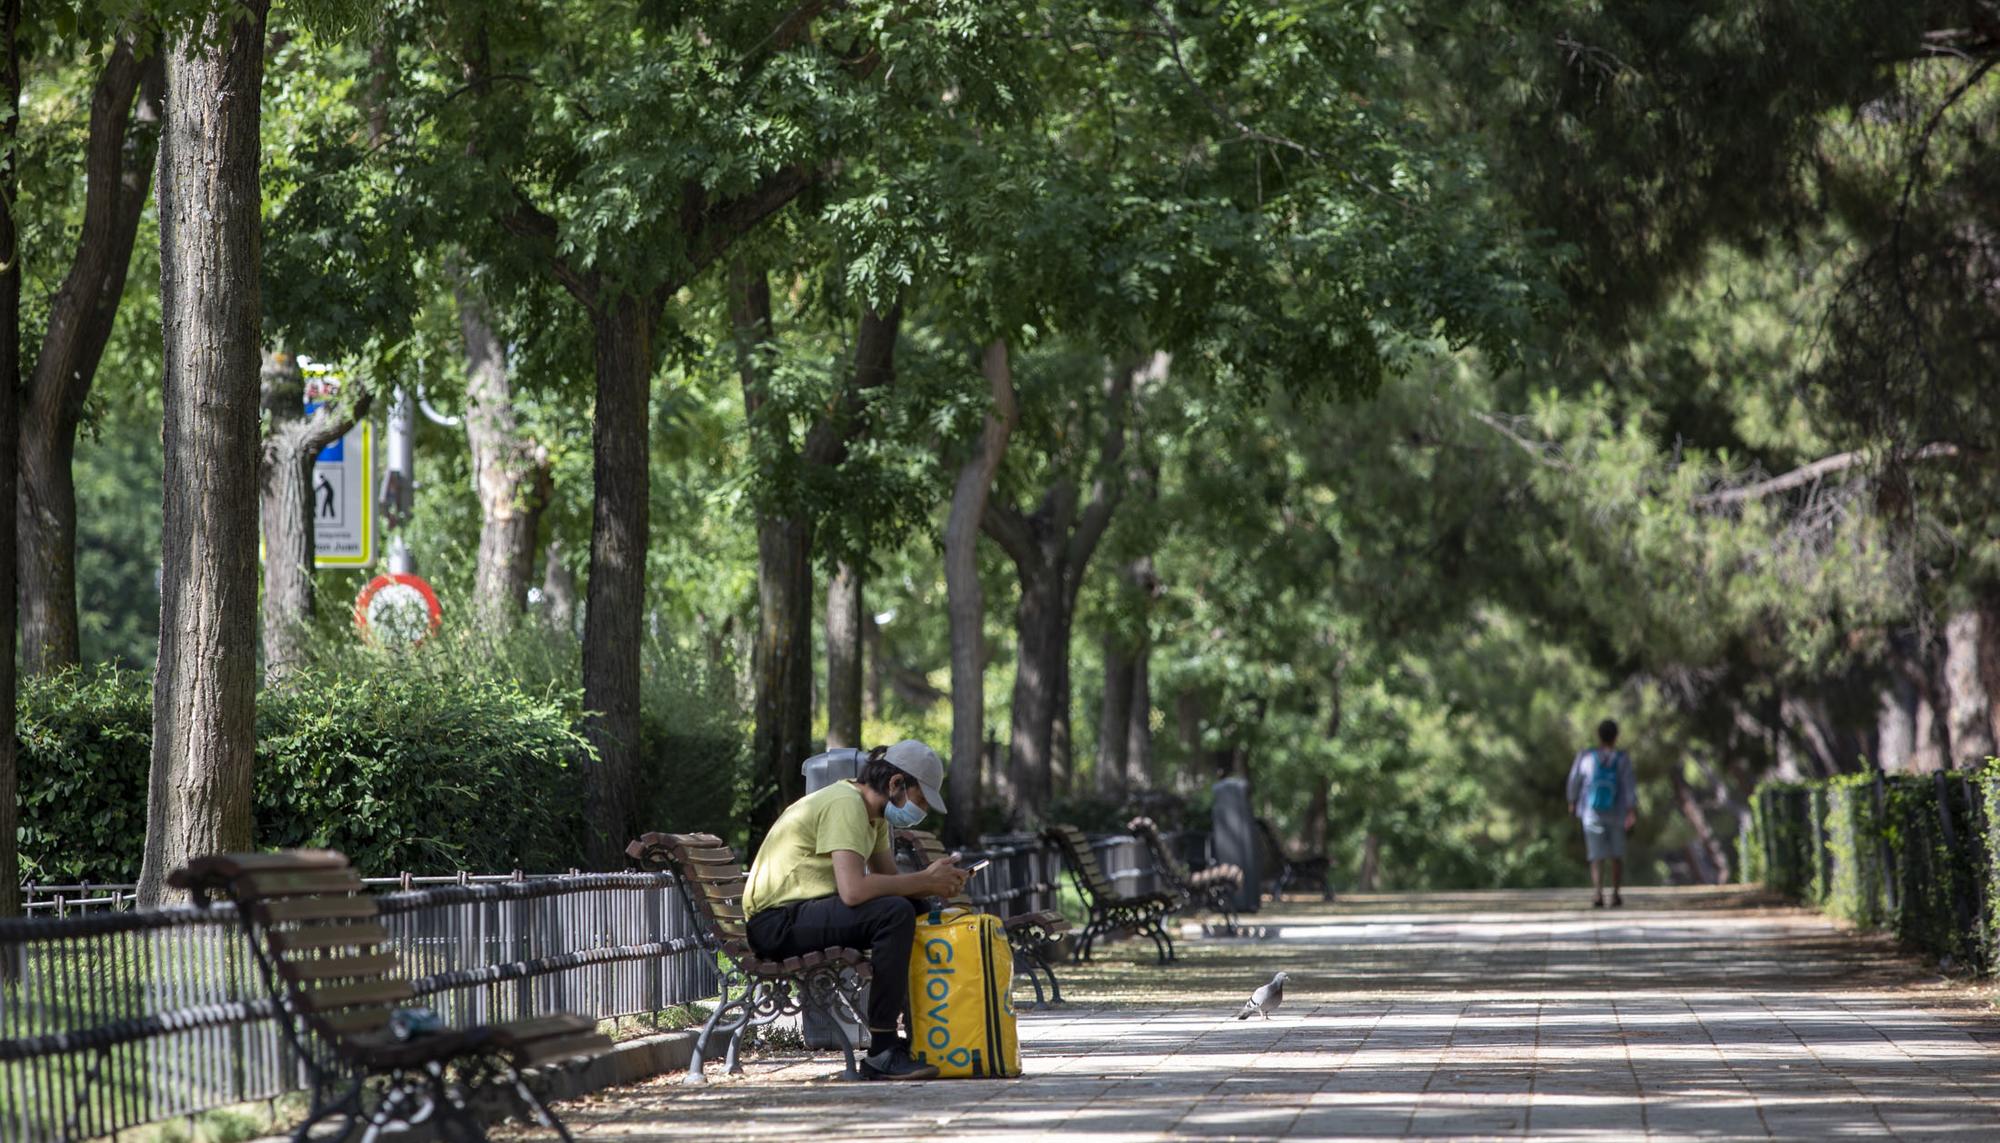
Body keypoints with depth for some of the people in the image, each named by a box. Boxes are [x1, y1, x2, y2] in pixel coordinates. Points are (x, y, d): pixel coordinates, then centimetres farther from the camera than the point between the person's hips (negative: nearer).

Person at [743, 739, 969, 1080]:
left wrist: (935, 880, -8)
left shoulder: (873, 812, 14)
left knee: (918, 910, 7)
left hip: (807, 913, 10)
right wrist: (926, 881, -21)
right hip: (776, 921, -10)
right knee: (895, 913, -27)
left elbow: (890, 879, 12)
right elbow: (853, 890, -30)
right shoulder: (845, 806, -18)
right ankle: (881, 1054, -25)